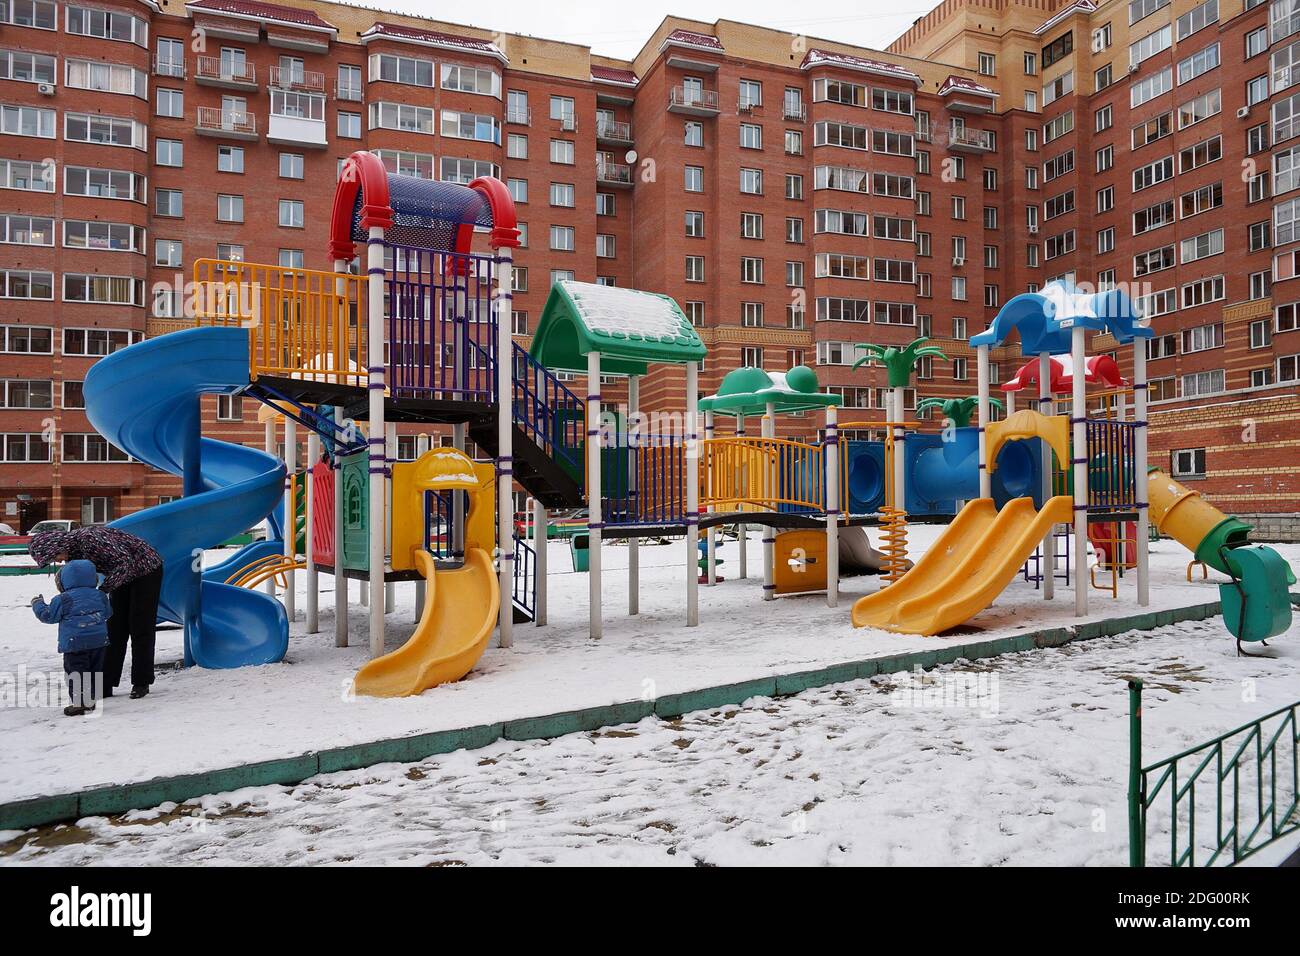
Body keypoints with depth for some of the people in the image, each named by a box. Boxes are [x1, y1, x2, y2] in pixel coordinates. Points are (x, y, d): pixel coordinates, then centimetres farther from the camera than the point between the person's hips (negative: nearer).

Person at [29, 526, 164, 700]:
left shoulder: (89, 537, -29)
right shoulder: (73, 550, -2)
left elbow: (124, 561, -34)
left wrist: (104, 588, -34)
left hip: (147, 570, -9)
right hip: (124, 576, 9)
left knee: (140, 627, -5)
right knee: (115, 628, 6)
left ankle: (141, 683, 3)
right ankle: (106, 684, 10)